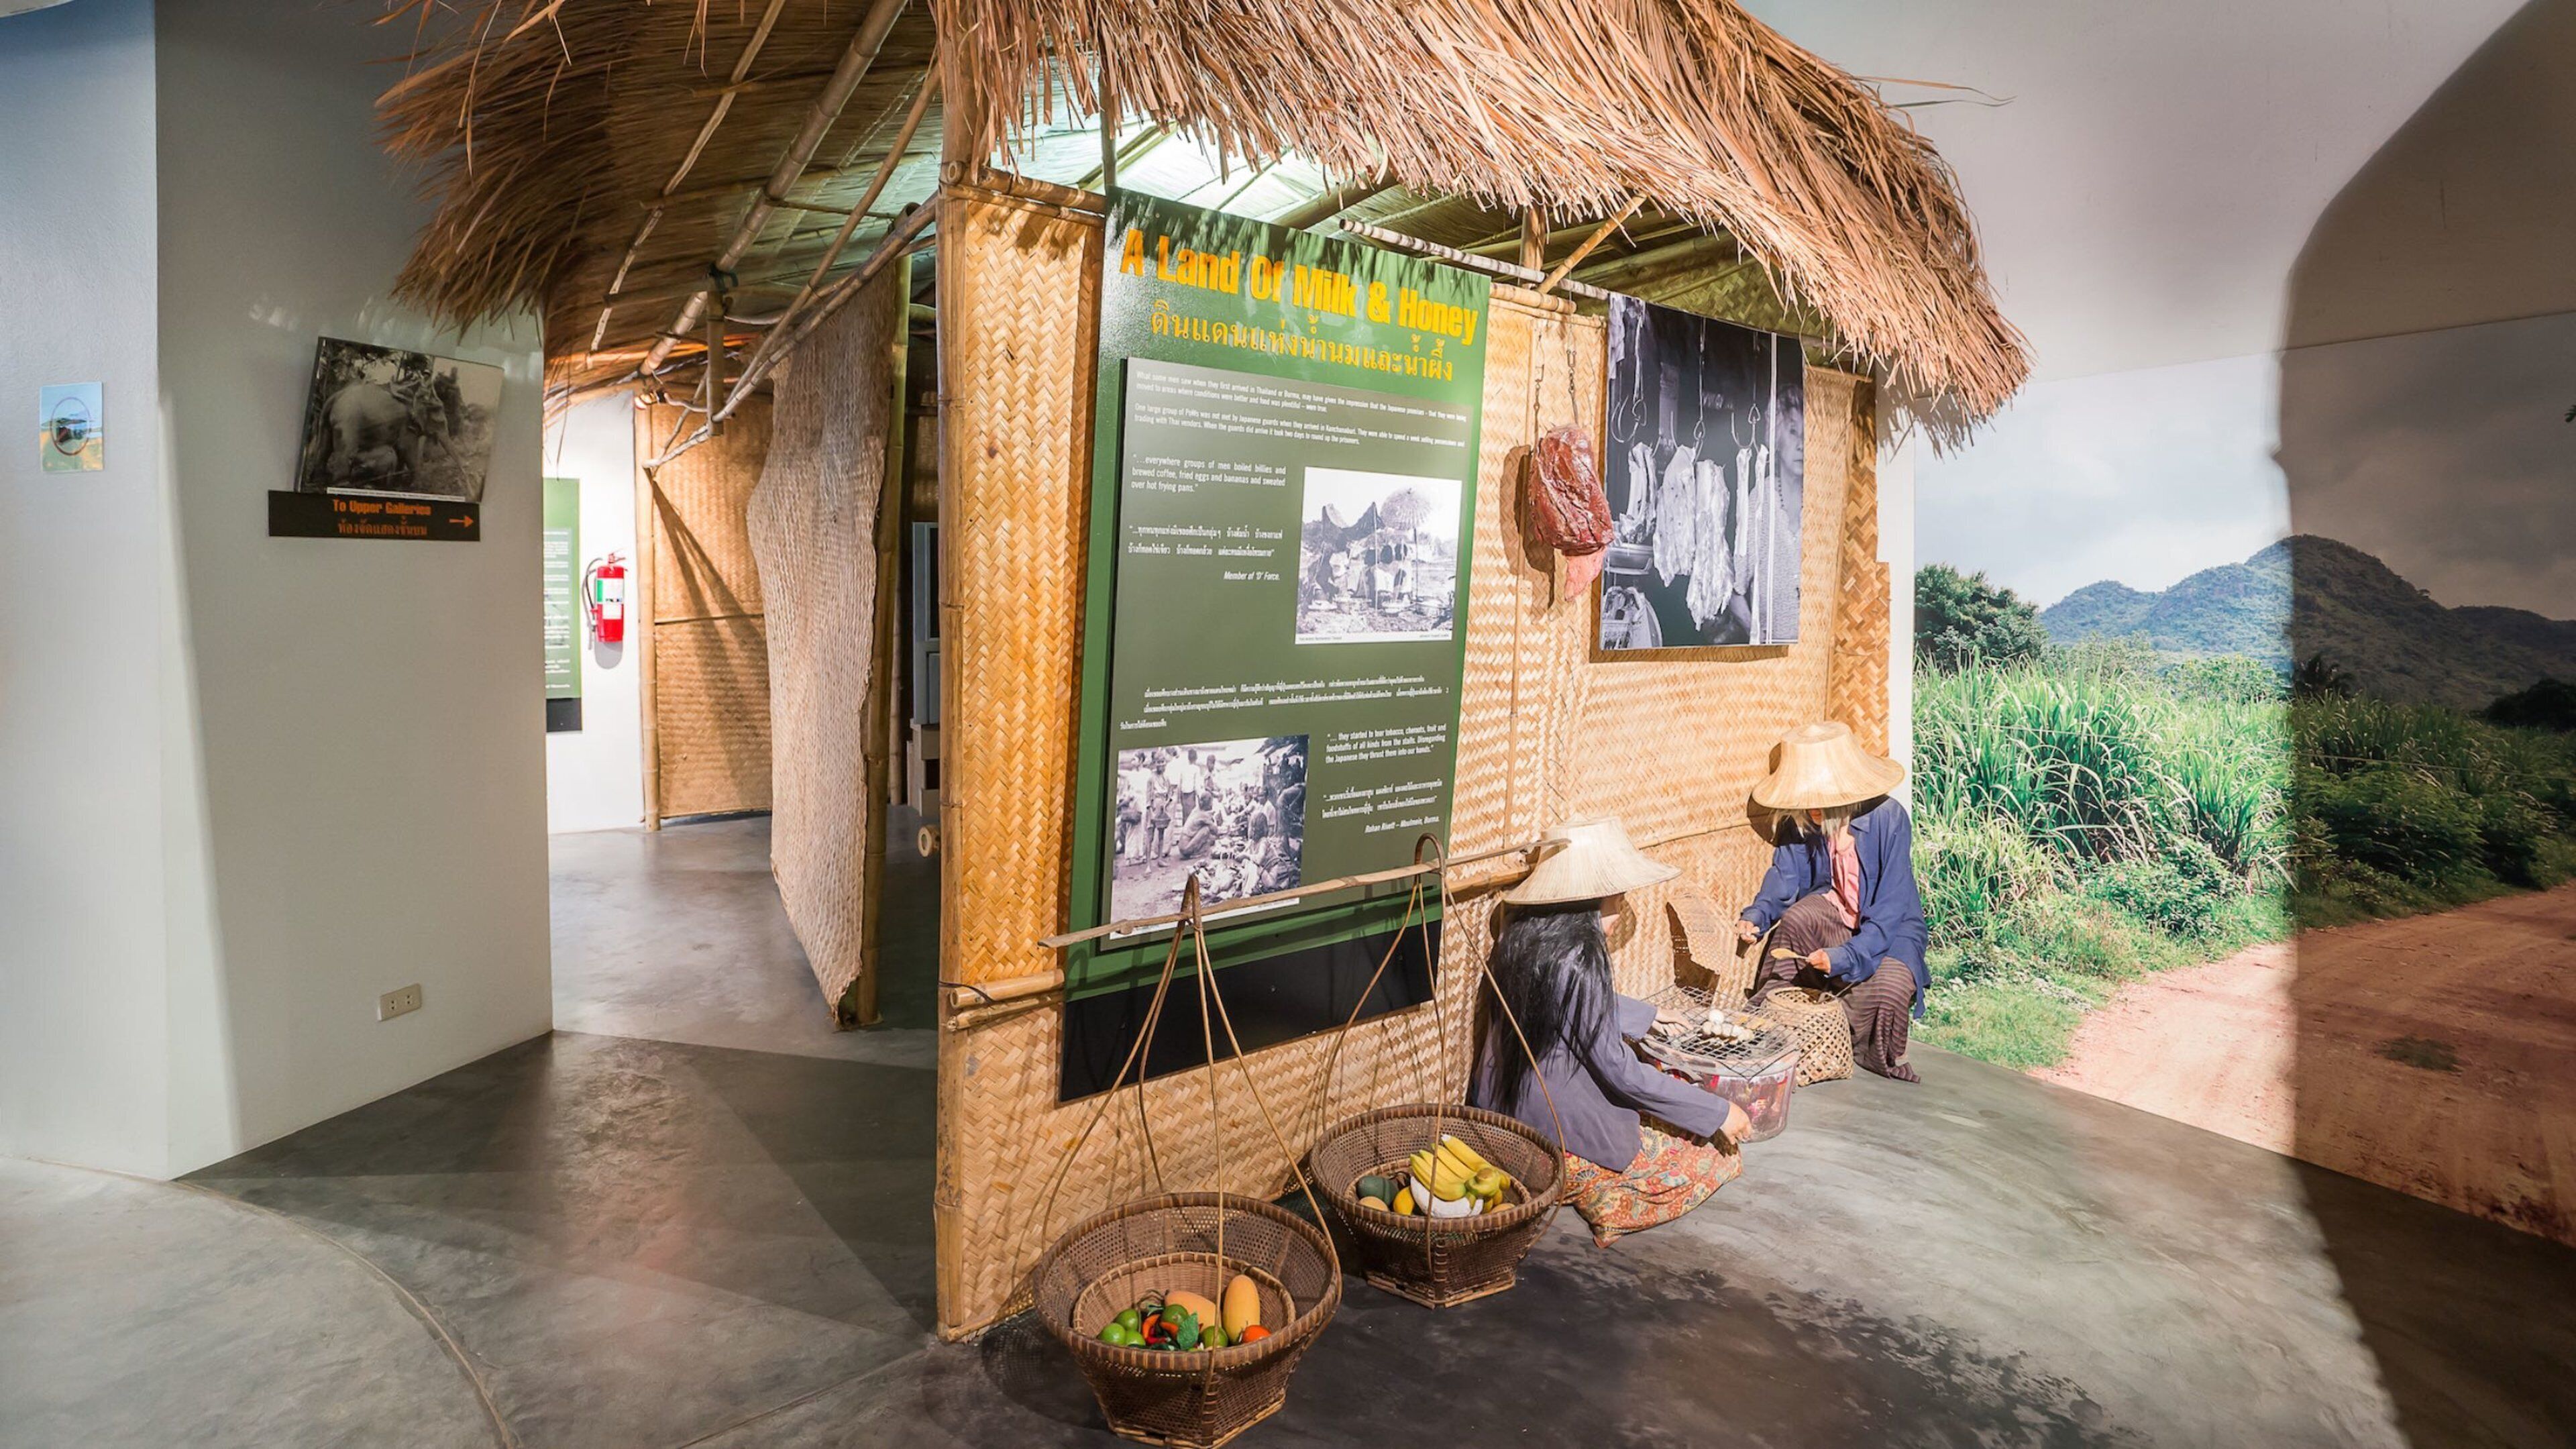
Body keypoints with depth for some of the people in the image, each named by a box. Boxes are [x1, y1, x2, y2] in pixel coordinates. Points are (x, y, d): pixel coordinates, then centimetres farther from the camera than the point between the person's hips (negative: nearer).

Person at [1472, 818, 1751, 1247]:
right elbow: (1620, 1072, -23)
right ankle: (1578, 1183, 0)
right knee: (1711, 1156, 6)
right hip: (1560, 1129, -8)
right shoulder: (1577, 961, -28)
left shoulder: (1522, 936, -2)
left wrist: (1650, 1014, 25)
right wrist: (1719, 1112, -14)